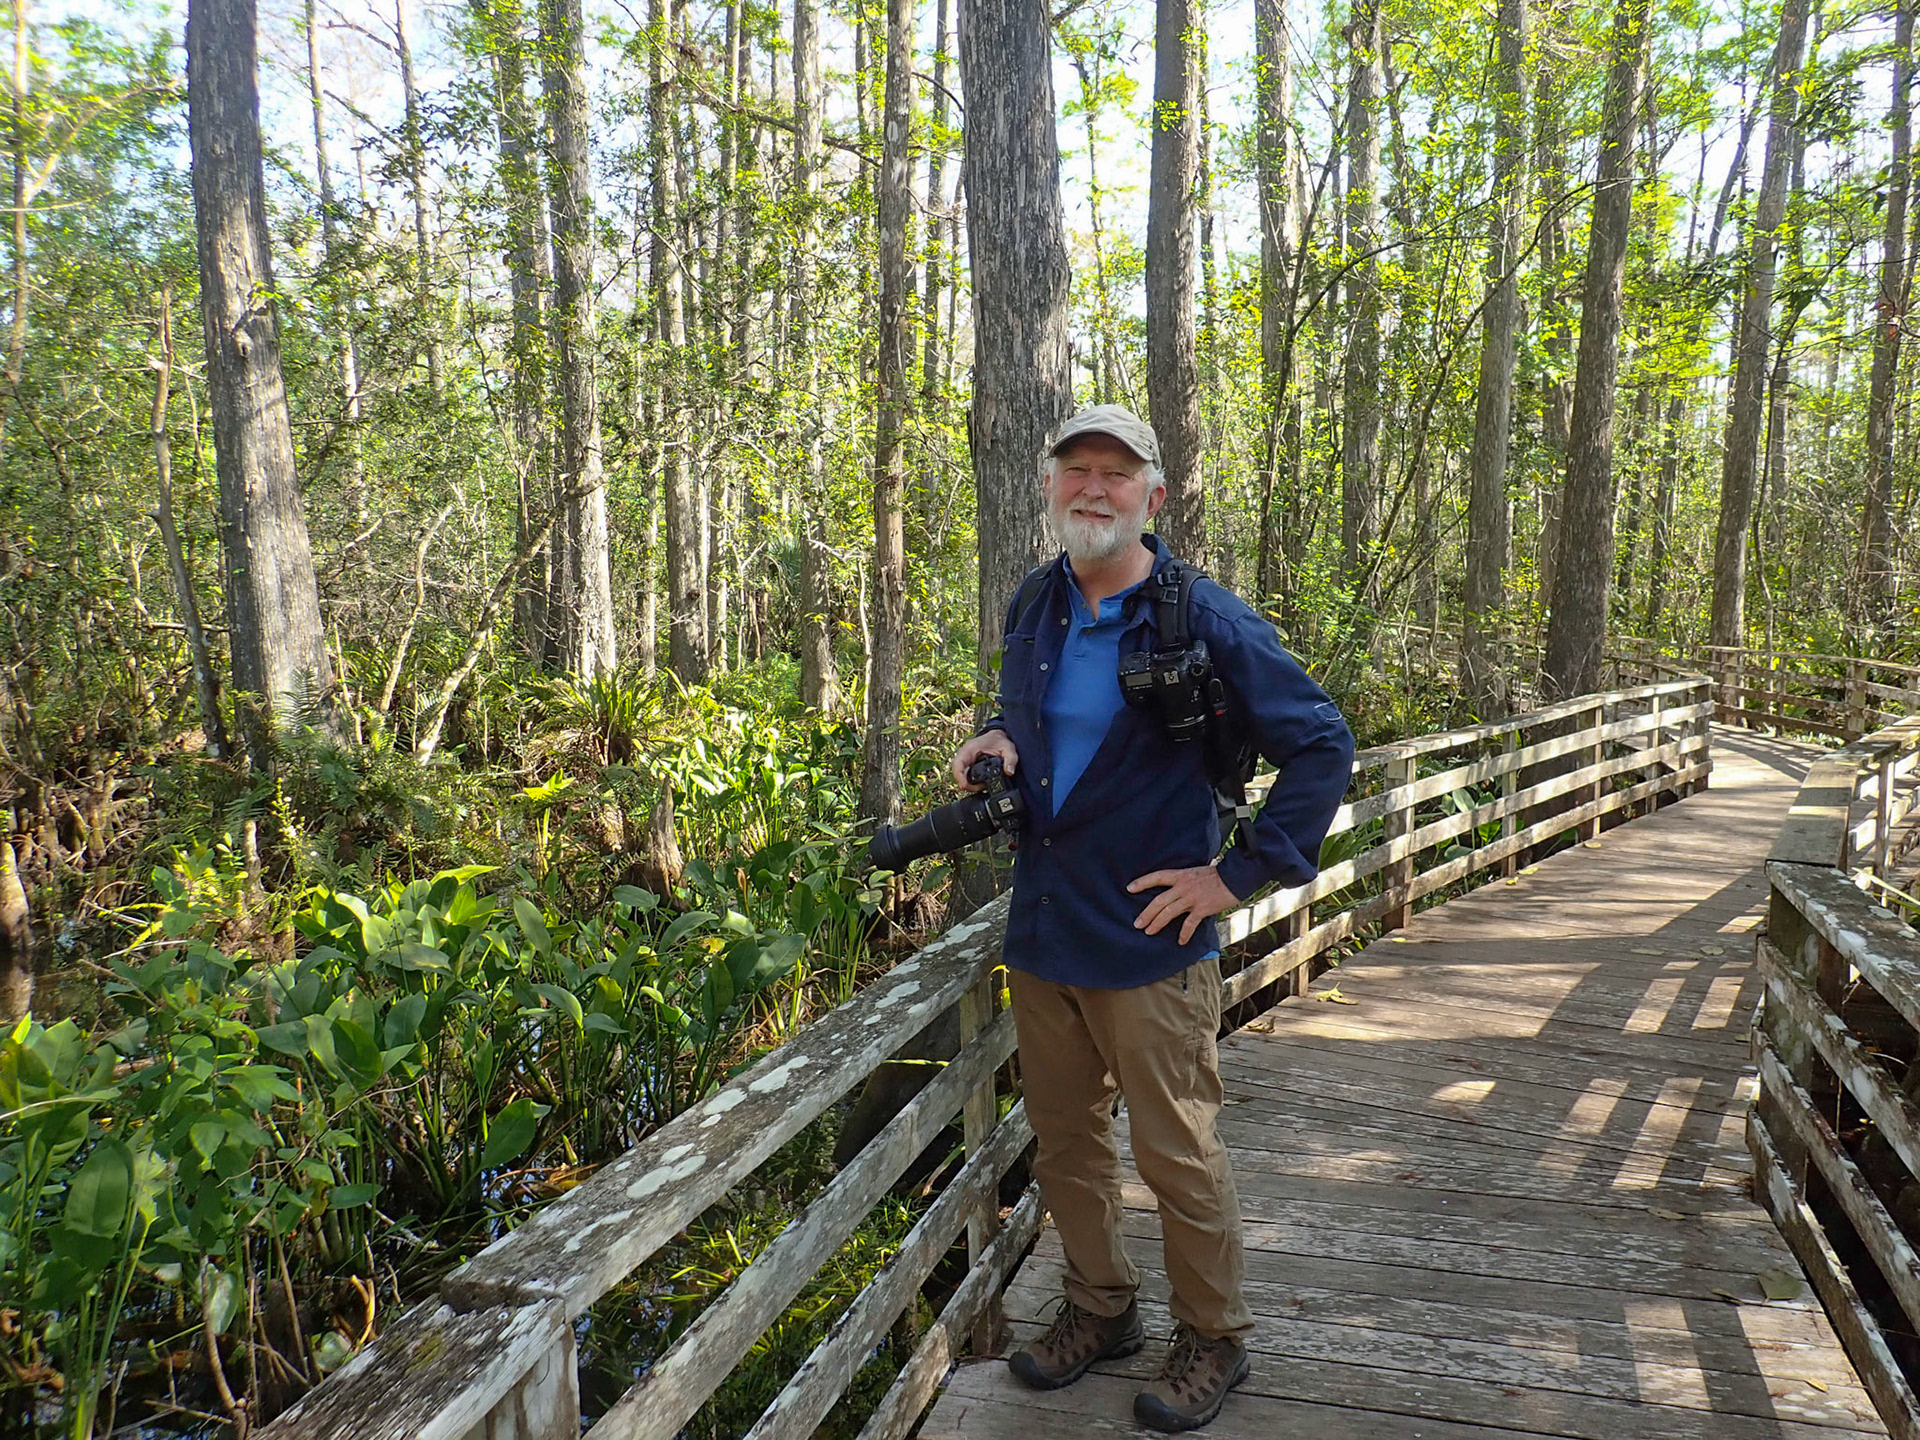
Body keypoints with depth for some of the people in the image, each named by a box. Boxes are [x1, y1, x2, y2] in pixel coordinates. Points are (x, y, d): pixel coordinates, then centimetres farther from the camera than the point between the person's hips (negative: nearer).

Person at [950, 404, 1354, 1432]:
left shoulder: (1202, 619, -13)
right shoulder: (1034, 607, 5)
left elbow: (1322, 745, -10)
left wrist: (1241, 874, -14)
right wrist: (996, 741, -1)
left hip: (1148, 941, -5)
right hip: (1040, 932, 6)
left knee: (1177, 1156, 7)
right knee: (1064, 1143, 18)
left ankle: (1212, 1339, 30)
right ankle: (1099, 1310, 40)